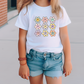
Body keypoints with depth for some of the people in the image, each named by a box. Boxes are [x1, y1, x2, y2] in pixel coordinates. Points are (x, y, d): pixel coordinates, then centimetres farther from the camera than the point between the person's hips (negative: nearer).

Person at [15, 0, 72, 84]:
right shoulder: (26, 10, -5)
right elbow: (22, 38, -2)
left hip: (54, 58, 1)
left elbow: (64, 37, 3)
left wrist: (68, 61, 6)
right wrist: (23, 63, 0)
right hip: (33, 58, 0)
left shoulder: (59, 10, -1)